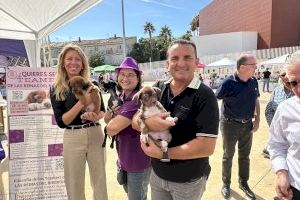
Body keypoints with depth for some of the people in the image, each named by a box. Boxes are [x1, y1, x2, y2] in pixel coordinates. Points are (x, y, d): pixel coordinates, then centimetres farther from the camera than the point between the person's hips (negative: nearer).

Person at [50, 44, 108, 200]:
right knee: (74, 184, 13)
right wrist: (81, 103, -22)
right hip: (73, 138, -1)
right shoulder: (56, 90, -4)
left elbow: (102, 111, 7)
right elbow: (61, 122, -10)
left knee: (100, 180, 15)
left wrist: (96, 117, -16)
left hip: (96, 135, 2)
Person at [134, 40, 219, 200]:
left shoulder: (204, 95, -19)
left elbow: (207, 147, -24)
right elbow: (136, 121, -1)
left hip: (188, 180, -4)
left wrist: (164, 153, -21)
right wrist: (148, 122, -24)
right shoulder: (157, 89, -4)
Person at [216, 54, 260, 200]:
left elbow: (256, 101, 10)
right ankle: (226, 184, 30)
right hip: (230, 124, -5)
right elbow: (215, 99, -8)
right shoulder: (228, 82, -18)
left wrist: (257, 120, 4)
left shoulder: (254, 81, -2)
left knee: (245, 155, 18)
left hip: (248, 124, 5)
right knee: (228, 155, 11)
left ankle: (243, 183, 37)